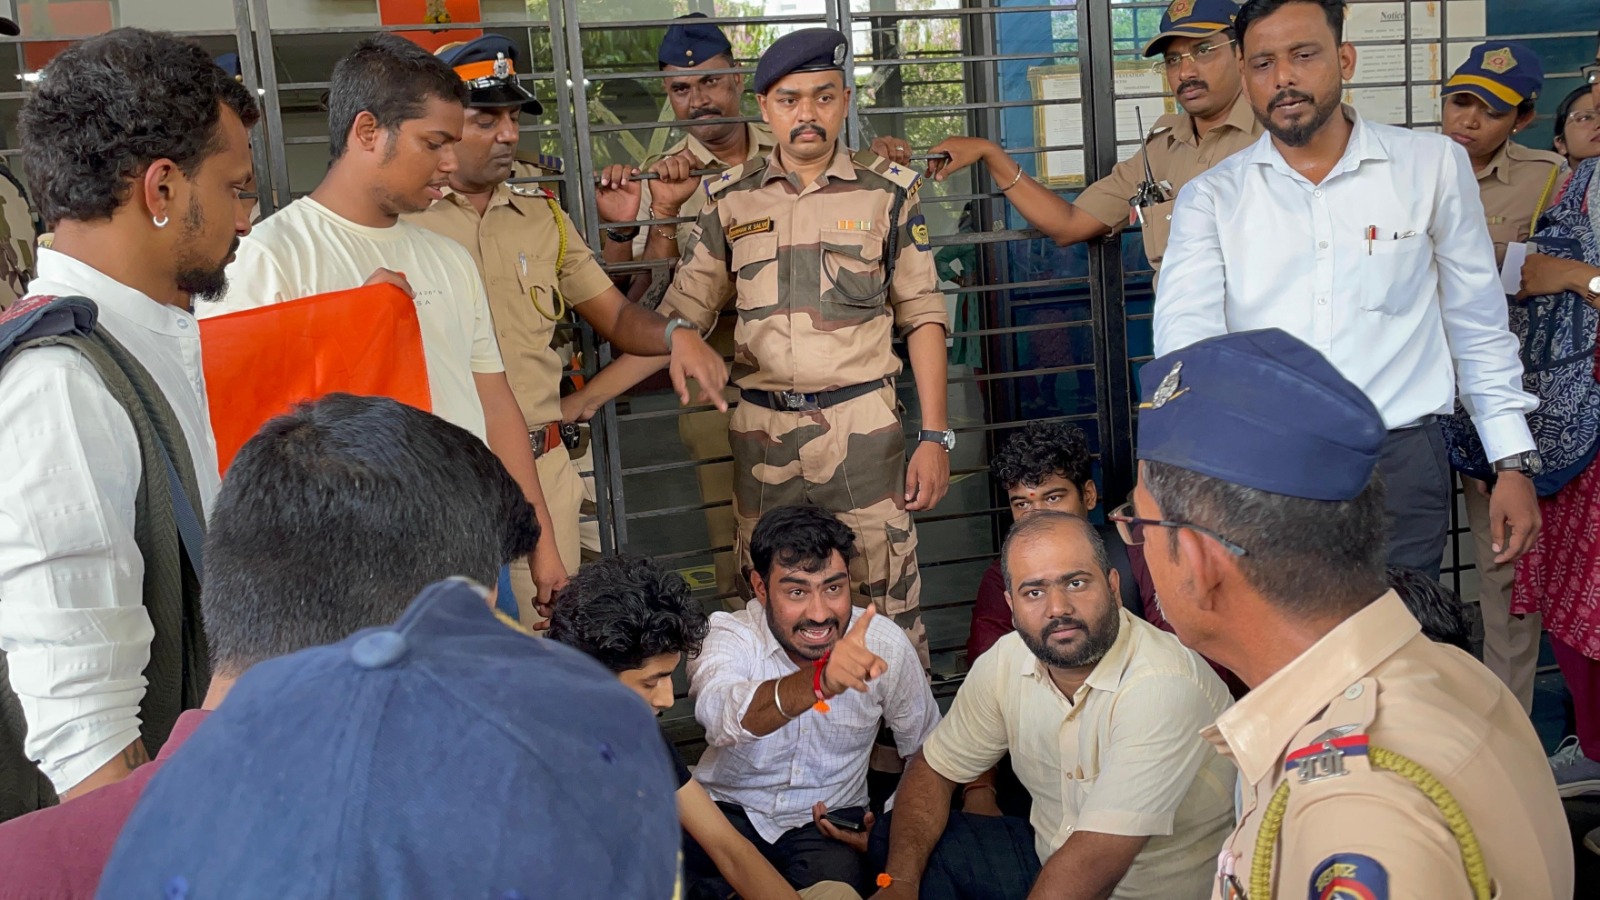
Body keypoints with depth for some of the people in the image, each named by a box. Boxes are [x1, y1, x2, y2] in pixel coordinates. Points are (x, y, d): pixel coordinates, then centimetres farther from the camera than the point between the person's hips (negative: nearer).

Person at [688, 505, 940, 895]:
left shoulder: (885, 644, -12)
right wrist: (819, 681, -61)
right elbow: (719, 713, -44)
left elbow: (926, 754, 4)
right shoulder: (729, 636, -19)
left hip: (829, 821, 1)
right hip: (728, 808, -1)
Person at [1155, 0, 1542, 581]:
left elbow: (1478, 326, 11)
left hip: (1401, 465, 0)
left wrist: (1514, 465, 7)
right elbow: (1185, 337, -9)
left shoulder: (1434, 166, 6)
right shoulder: (1210, 198, 4)